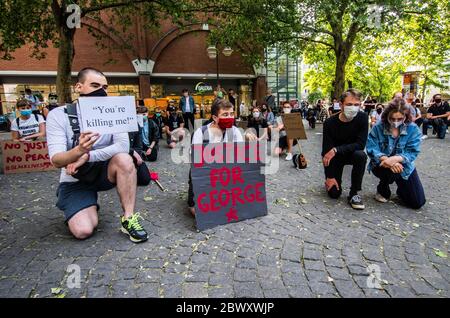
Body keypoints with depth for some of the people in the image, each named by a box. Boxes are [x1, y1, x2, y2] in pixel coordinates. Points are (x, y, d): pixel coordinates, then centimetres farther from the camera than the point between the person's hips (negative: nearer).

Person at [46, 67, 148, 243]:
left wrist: (87, 156, -32)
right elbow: (56, 160, -22)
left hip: (103, 171, 1)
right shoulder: (58, 115, -11)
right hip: (75, 180, -1)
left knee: (124, 159, -31)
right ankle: (90, 206, 16)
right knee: (83, 231, -19)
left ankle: (128, 219, -20)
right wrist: (79, 150, -45)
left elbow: (123, 145, -22)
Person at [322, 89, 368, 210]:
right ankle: (330, 180, 30)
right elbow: (326, 151, -19)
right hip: (335, 156, -1)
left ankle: (353, 194, -19)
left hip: (352, 153, 1)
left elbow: (361, 144, -23)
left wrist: (336, 150, -33)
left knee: (361, 155, -36)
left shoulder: (363, 117, -19)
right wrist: (330, 176, -21)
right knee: (334, 193, -8)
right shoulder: (330, 123, -21)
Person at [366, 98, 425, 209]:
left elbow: (412, 153, -17)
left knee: (418, 202, -2)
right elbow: (371, 149, -19)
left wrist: (394, 159, -37)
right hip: (381, 165, -2)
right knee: (391, 170, -39)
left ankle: (401, 190, 34)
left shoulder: (413, 129, -11)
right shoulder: (378, 127, -13)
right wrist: (386, 159, -37)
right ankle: (382, 190, -3)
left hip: (404, 166, 2)